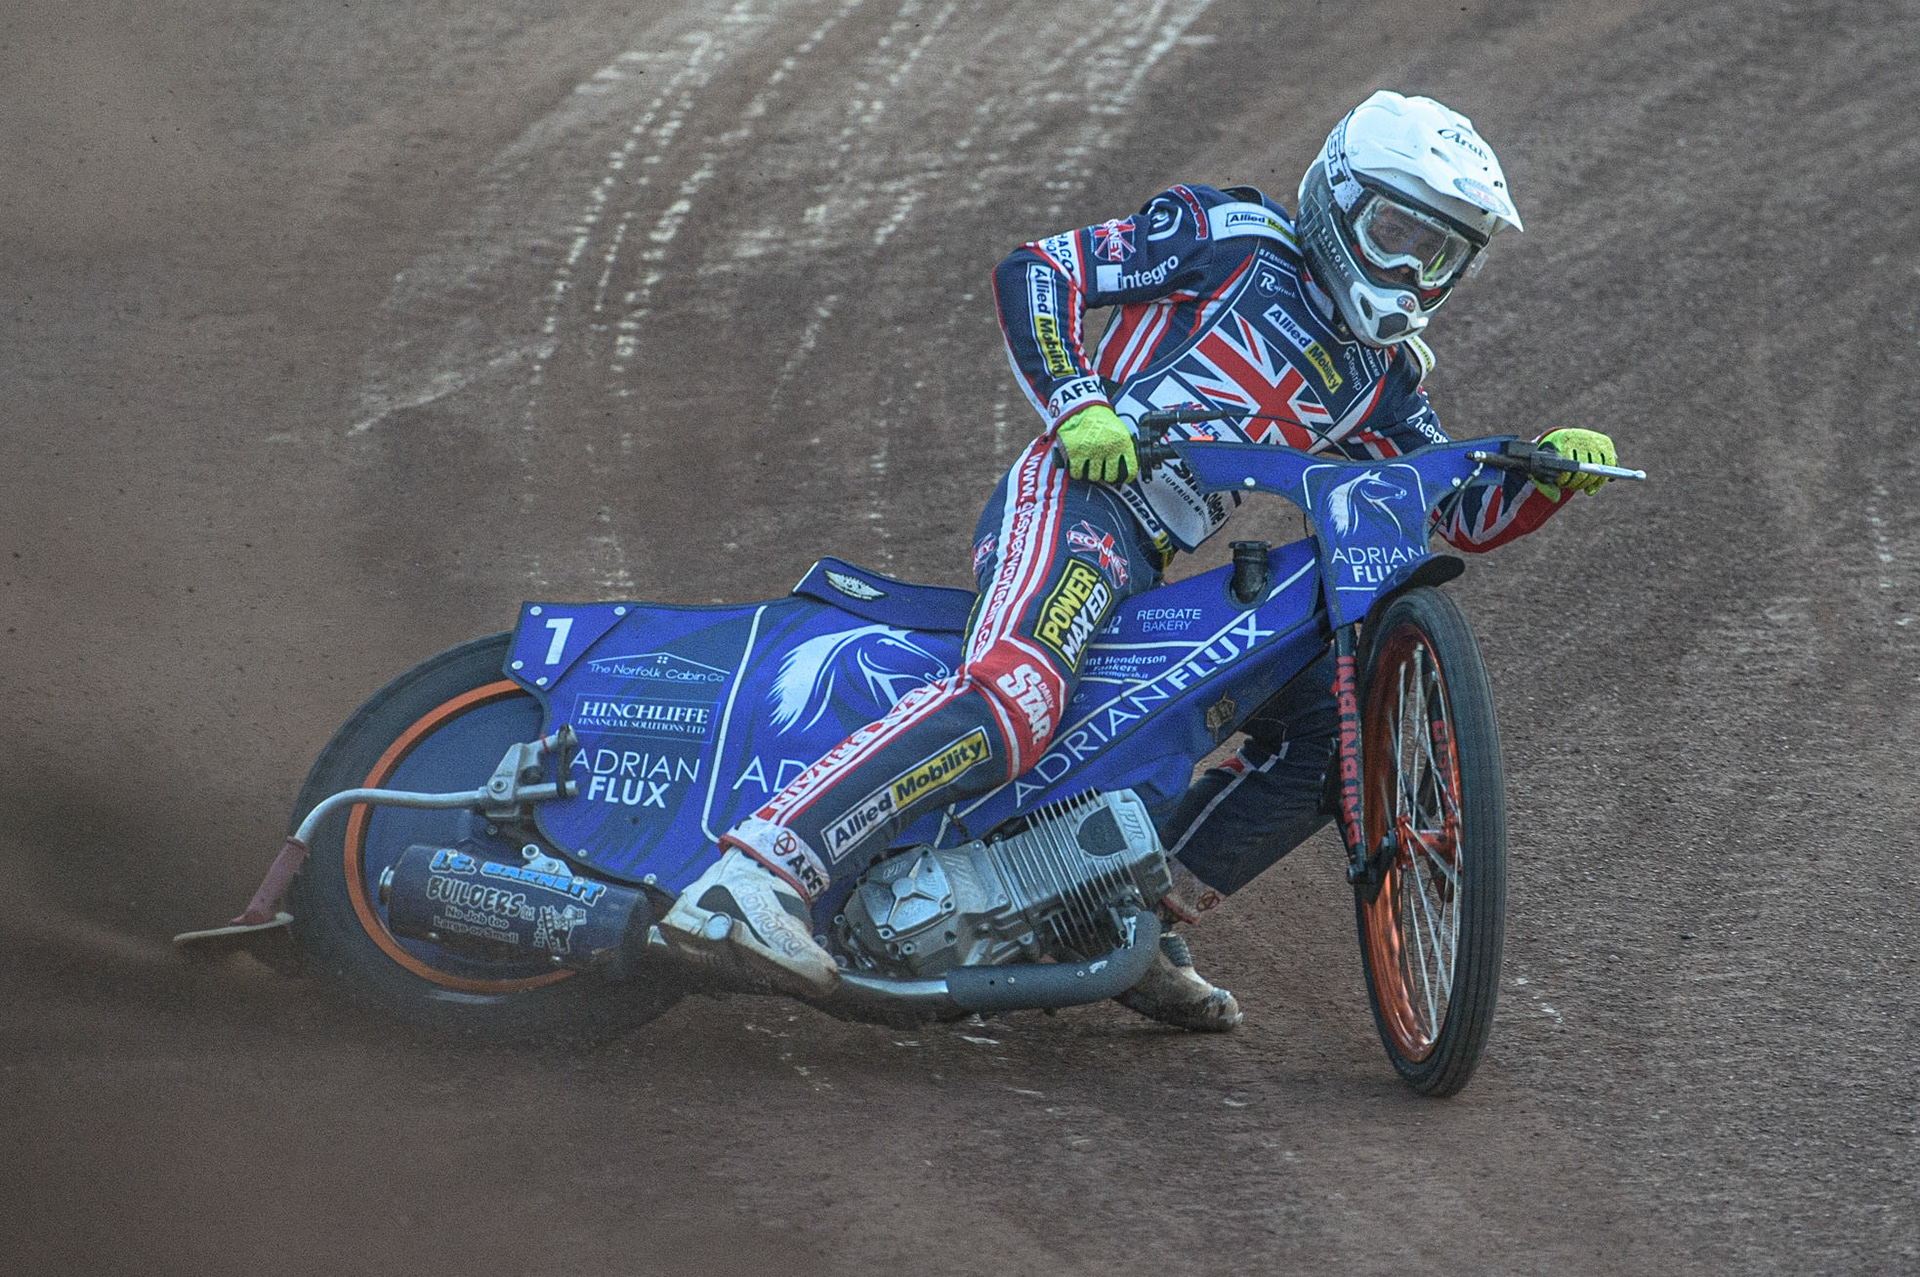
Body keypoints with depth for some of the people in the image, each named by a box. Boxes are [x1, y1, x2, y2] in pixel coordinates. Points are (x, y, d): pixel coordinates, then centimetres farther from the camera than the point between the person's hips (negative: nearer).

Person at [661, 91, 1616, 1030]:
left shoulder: (1381, 378, 26)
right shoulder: (1231, 236, 7)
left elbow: (1468, 514, 23)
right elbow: (1032, 271, 2)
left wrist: (1554, 470, 2)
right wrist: (1077, 406, -13)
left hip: (1150, 578, 8)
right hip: (1076, 495, -8)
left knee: (1331, 726, 7)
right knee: (1014, 700, -34)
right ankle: (750, 880, -45)